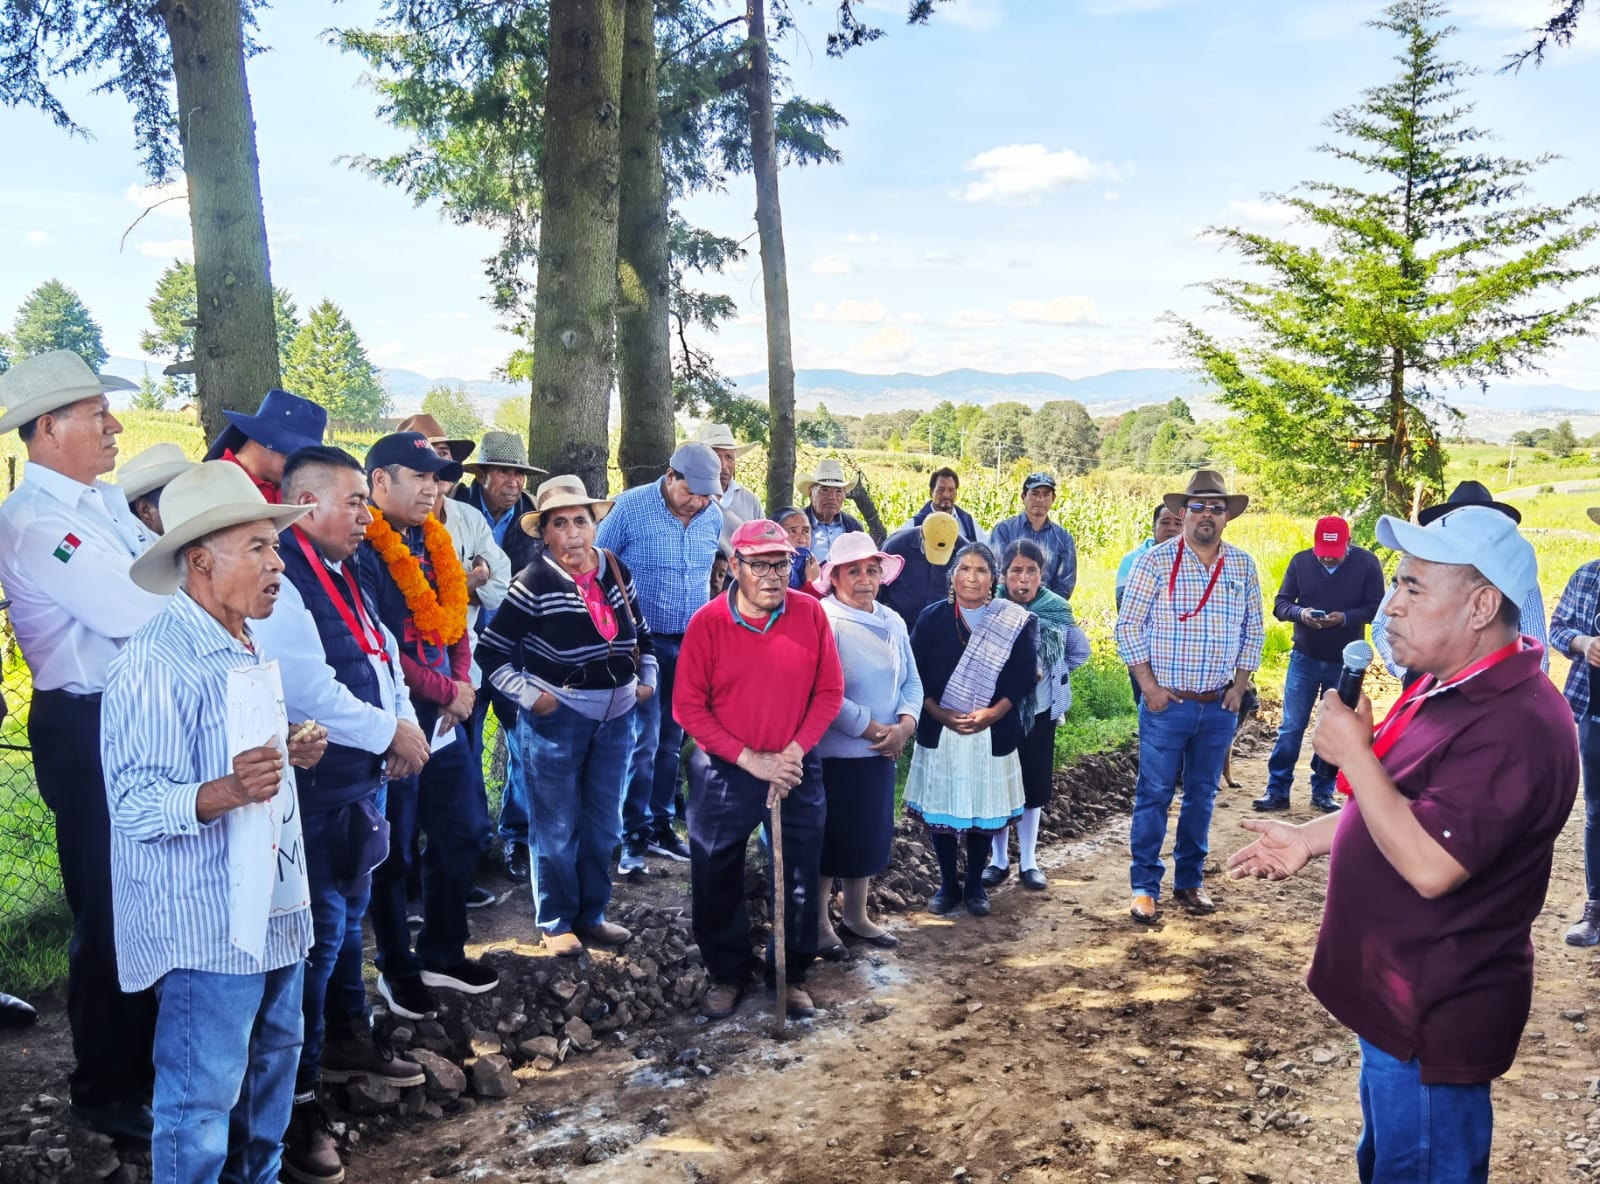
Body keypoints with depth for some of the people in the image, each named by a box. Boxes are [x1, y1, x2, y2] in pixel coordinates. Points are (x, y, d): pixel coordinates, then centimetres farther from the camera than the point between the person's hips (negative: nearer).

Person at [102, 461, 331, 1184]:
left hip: (274, 905, 9)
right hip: (207, 924, -9)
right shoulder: (154, 662, -19)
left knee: (274, 1061, 21)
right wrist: (226, 792, -39)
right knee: (202, 1097, 3)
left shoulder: (247, 649, 11)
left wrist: (291, 752, 4)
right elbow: (135, 804, -22)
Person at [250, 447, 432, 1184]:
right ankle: (294, 1100, 9)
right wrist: (390, 732, -17)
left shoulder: (342, 576, 12)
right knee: (318, 933, -4)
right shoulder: (279, 579, -19)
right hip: (314, 786, -10)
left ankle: (347, 1040, 41)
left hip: (360, 779, 10)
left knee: (350, 916, 22)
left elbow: (383, 657, 16)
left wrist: (406, 723, -2)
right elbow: (307, 690, -27)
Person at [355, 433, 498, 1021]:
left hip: (445, 719, 8)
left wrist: (463, 682, -3)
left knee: (463, 832, 15)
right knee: (394, 850, 6)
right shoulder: (363, 551, -16)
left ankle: (443, 952, 32)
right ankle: (397, 969, 24)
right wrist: (444, 691, -15)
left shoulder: (435, 543, 9)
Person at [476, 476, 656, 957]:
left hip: (616, 715, 6)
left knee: (603, 825, 16)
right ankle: (555, 923, 22)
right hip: (557, 719, -6)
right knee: (556, 828, 6)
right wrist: (529, 695, -16)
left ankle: (591, 914, 31)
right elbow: (491, 651, -12)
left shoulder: (616, 572, 3)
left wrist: (647, 678, 8)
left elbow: (641, 633, 18)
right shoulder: (534, 583, -15)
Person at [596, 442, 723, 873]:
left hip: (691, 643, 5)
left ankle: (660, 825, 23)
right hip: (642, 640, -4)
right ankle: (633, 835, 5)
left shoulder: (713, 517, 2)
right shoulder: (630, 506, -12)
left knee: (672, 739, 11)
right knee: (643, 738, -6)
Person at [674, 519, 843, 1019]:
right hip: (723, 773, -1)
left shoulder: (810, 613, -7)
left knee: (799, 881, 11)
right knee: (716, 881, 11)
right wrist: (750, 759, -17)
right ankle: (726, 974, 31)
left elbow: (829, 691, -3)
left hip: (797, 771, 1)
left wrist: (794, 753, -13)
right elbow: (688, 706, -11)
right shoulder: (706, 623, -12)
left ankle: (791, 975, 30)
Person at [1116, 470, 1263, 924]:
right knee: (1154, 795, 1)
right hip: (1166, 703, -3)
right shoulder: (1156, 561, -7)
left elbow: (1253, 630, 13)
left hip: (1220, 706, 4)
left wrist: (1240, 685, 5)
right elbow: (1128, 625, -6)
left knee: (1202, 796, 13)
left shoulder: (1242, 566, 5)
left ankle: (1190, 879, 26)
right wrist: (1148, 685, -10)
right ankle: (1145, 885, 12)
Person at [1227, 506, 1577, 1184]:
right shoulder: (1450, 686, 6)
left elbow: (1430, 865, -33)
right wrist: (1310, 840, 13)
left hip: (1433, 1022, -10)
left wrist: (1353, 752, -26)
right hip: (1398, 998, 10)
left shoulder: (1514, 726, -28)